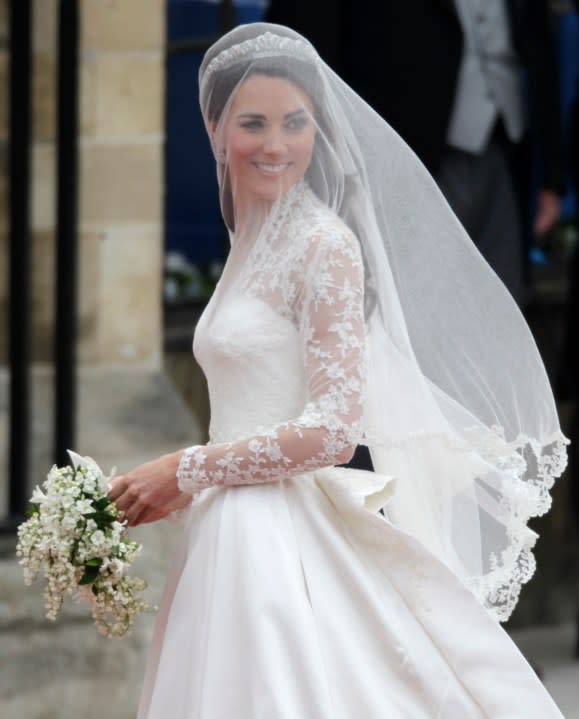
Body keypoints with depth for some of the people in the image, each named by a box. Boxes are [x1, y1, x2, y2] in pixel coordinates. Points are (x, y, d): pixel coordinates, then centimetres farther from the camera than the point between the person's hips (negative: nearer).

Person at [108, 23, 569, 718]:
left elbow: (330, 433, -16)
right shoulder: (251, 244, 14)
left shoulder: (324, 244, -10)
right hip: (232, 540, 8)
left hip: (286, 548, -8)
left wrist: (186, 472, -10)